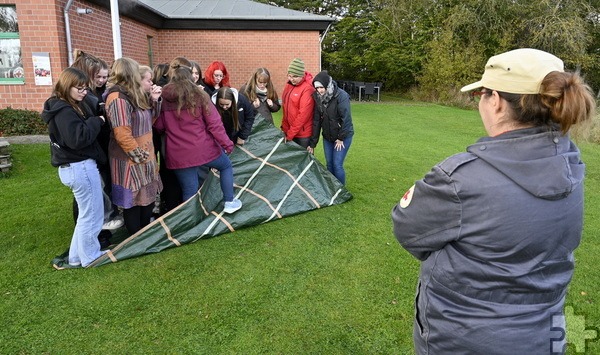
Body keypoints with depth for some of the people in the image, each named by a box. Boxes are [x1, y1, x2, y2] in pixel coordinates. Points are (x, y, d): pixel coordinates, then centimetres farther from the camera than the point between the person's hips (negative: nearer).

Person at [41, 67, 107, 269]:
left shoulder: (63, 107, 15)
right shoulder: (64, 111, -17)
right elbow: (78, 138, -27)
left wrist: (94, 122, 4)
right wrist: (97, 121, -16)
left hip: (73, 167, 11)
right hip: (80, 167, -11)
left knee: (86, 214, 20)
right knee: (92, 215, 3)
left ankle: (76, 258, 29)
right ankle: (90, 257, 18)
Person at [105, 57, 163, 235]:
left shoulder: (136, 96, 9)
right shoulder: (118, 99, -20)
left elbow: (150, 121, 17)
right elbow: (122, 135, -25)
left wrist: (154, 100, 3)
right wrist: (140, 157, -18)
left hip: (145, 158, 9)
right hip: (131, 162, -9)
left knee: (148, 197, 19)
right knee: (133, 202, 5)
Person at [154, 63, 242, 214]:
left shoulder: (165, 100, 6)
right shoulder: (198, 95, -3)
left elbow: (159, 127, 11)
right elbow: (214, 123, -7)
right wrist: (227, 143, -1)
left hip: (178, 155, 3)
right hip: (204, 148, -2)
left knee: (189, 190, 11)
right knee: (226, 166, 25)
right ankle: (229, 202, 28)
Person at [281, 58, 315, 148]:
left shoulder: (307, 88, -17)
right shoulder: (289, 84, 6)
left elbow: (303, 115, -20)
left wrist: (290, 134, -17)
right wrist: (284, 126, 9)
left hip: (303, 135, -7)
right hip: (289, 131, 7)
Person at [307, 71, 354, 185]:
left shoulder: (341, 96, -22)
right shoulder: (318, 97, -5)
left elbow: (346, 118, -19)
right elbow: (316, 121, -2)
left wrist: (341, 138, -14)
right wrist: (312, 143, -2)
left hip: (343, 136, -5)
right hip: (327, 137, 5)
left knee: (337, 165, -6)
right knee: (329, 164, 10)